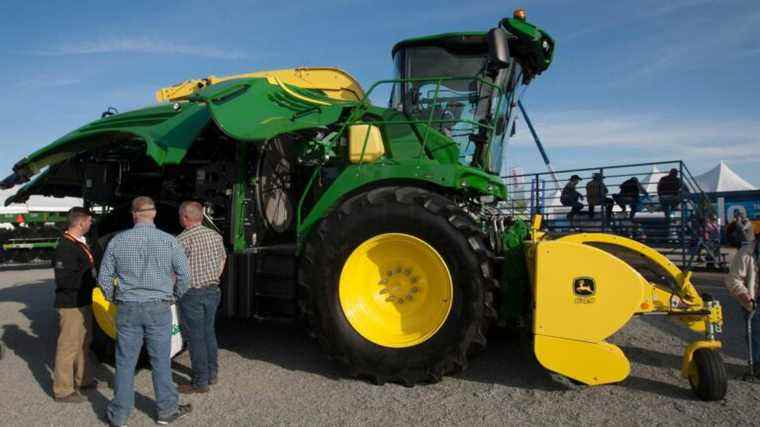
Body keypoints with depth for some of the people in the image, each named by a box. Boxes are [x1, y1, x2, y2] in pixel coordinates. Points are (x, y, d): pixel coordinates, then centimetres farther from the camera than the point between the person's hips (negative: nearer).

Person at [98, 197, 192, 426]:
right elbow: (184, 275, -2)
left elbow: (104, 278, 5)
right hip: (159, 308, -1)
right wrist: (175, 296, 14)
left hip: (127, 309, 2)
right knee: (161, 362, 9)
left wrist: (114, 299, 20)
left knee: (125, 363, 11)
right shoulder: (169, 241, -6)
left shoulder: (117, 241, -1)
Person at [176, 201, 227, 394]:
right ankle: (212, 374, 29)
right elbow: (222, 260, 15)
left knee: (195, 337, 1)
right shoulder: (216, 236, 6)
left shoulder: (182, 240, -15)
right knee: (209, 332, 18)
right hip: (213, 291, 7)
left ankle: (200, 382, 8)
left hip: (192, 294, -7)